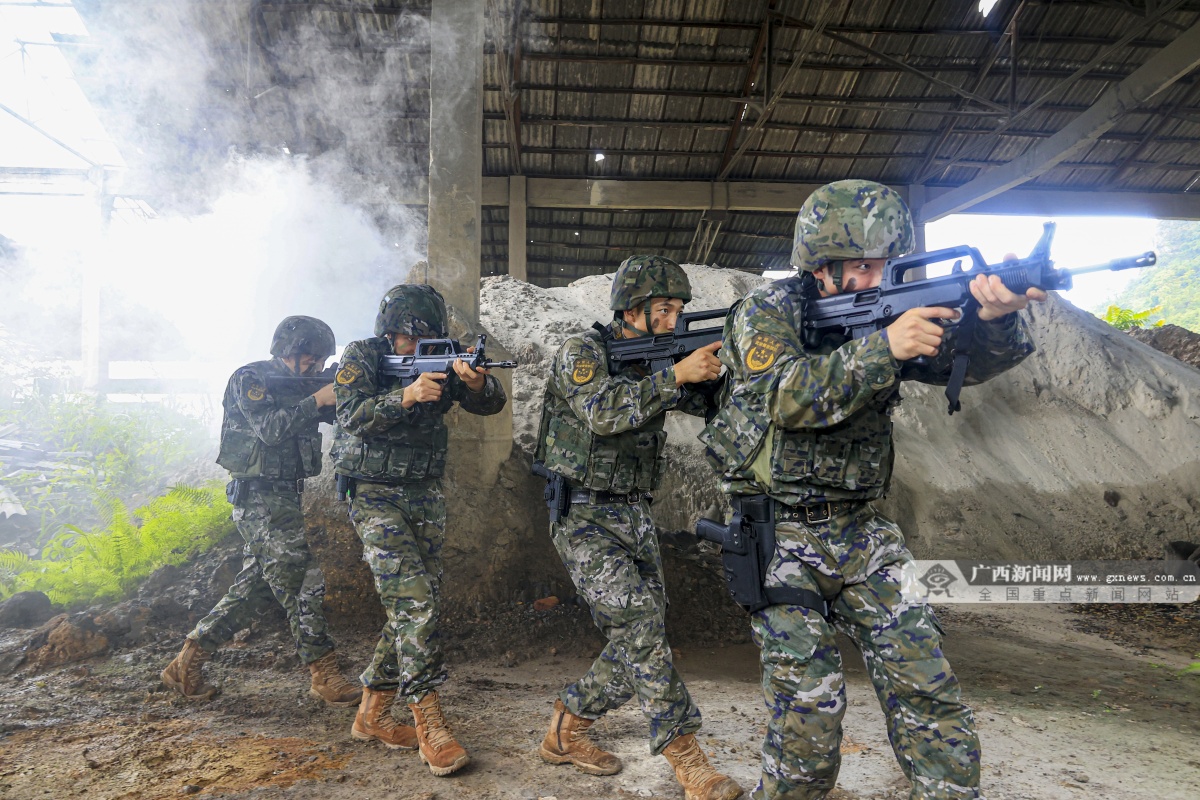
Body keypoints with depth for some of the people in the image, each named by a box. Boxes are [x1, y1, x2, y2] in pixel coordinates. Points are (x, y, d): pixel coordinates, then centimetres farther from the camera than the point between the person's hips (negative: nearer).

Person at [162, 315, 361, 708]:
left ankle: (186, 664, 23)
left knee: (254, 587, 13)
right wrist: (317, 400, -19)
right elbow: (270, 429, -21)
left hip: (283, 499, 9)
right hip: (261, 497, -9)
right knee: (304, 583, -10)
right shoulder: (249, 379, -8)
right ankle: (325, 676, -5)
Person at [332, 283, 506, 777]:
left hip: (425, 496, 5)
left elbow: (491, 404, -8)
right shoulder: (361, 358, -7)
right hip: (374, 497, -5)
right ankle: (430, 728, -11)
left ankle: (372, 715, 22)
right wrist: (407, 395, -38)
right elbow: (353, 416, -22)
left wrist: (476, 381, -31)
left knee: (415, 606, 7)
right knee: (414, 600, -16)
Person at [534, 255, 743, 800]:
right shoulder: (581, 352, -8)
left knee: (639, 644, 6)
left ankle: (565, 730, 24)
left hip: (634, 516, 7)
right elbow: (604, 411, -26)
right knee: (638, 621, -17)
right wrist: (676, 375, -31)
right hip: (584, 516, -7)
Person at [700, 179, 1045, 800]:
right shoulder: (765, 313, -8)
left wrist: (994, 318, -28)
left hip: (863, 533, 5)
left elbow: (964, 363, -6)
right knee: (809, 709, -4)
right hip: (780, 535, -4)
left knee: (926, 686, 2)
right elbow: (788, 397, -24)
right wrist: (882, 349, -34)